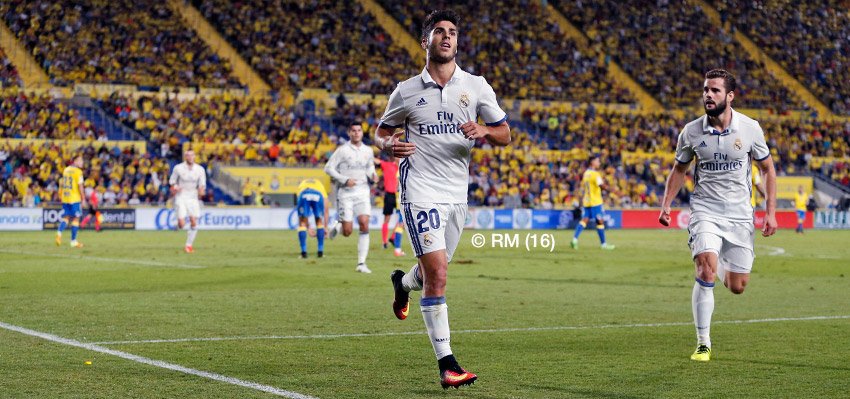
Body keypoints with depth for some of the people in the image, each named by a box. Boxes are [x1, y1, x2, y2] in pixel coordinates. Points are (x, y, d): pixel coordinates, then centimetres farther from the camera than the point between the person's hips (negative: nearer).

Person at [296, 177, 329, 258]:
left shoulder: (302, 184, 43)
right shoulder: (321, 186, 42)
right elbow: (325, 210, 40)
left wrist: (308, 226, 47)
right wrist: (325, 227, 46)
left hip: (304, 195, 0)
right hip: (317, 196, 0)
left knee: (302, 224, 17)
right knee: (319, 222, 23)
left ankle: (304, 252, 9)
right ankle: (320, 251, 20)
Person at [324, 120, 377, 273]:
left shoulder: (368, 150, 8)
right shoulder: (342, 150, -5)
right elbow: (328, 168, -5)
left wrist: (373, 175, 2)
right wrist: (345, 180, -15)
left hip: (363, 192, 3)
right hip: (345, 193, -3)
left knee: (364, 225, -13)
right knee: (347, 232, -5)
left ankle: (361, 263, -8)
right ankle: (337, 226, 33)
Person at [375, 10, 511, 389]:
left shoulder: (476, 86, 5)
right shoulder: (406, 90, 1)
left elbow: (505, 134, 7)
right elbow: (382, 132, 13)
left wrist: (484, 132, -15)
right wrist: (389, 146, -11)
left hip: (456, 193, 4)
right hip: (420, 190, -4)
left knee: (433, 271, 16)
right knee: (437, 273, -15)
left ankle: (403, 282, 55)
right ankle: (447, 364, -12)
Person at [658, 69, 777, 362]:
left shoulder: (750, 128, -6)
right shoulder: (691, 131, -4)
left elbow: (767, 169, 5)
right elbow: (679, 169, 12)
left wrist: (770, 212, -2)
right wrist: (666, 204, -1)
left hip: (740, 216, 1)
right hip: (705, 211, -1)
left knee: (737, 287, 3)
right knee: (706, 271, -23)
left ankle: (721, 265, 41)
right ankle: (703, 343, -12)